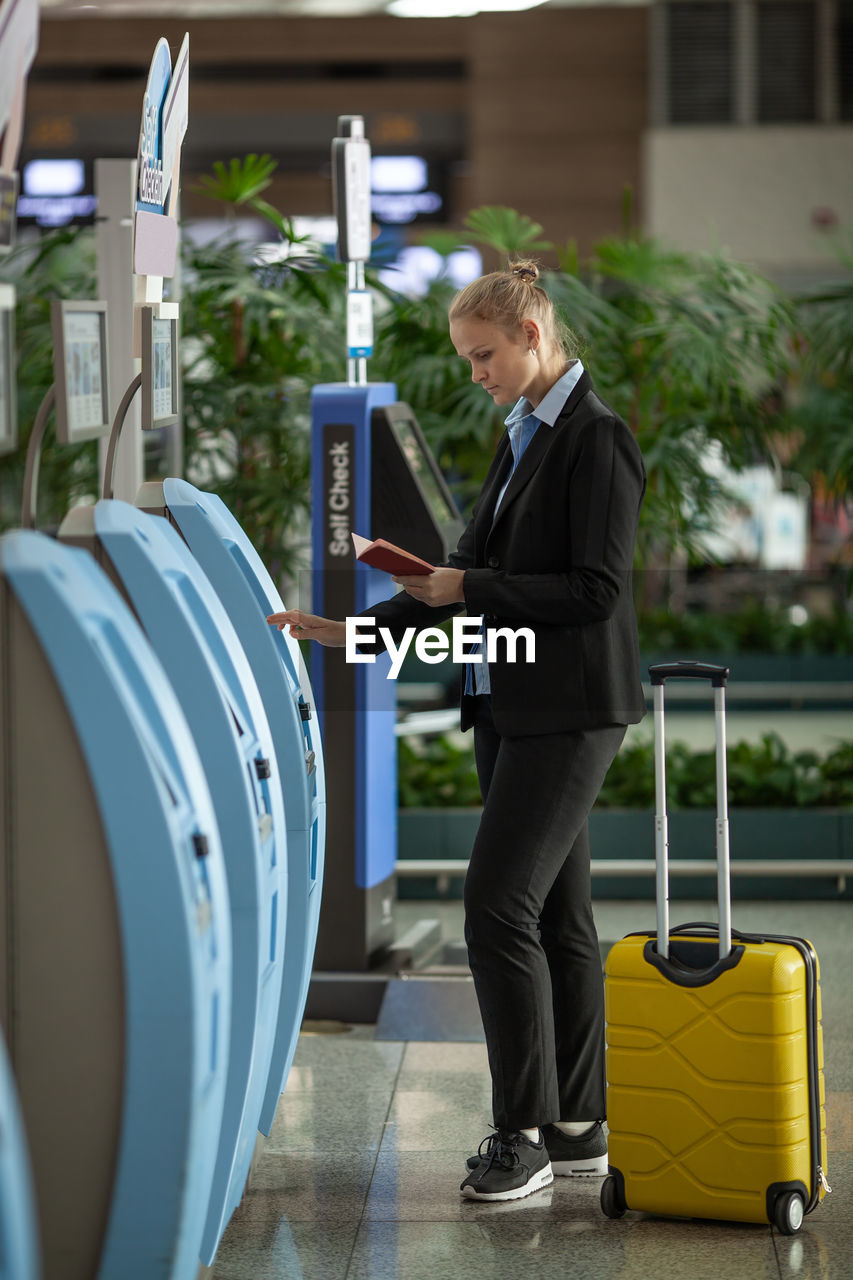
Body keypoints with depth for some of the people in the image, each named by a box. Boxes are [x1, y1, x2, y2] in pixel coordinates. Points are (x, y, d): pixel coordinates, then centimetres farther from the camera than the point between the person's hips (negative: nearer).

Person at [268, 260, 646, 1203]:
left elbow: (596, 591, -18)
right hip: (509, 707, 9)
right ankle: (577, 1127, 15)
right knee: (555, 914, 10)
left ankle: (524, 1131, -6)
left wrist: (469, 588, -12)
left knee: (499, 903, -13)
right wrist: (353, 629, 15)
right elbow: (478, 575, 20)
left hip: (568, 710, -9)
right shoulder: (522, 439, 16)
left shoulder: (597, 439, -12)